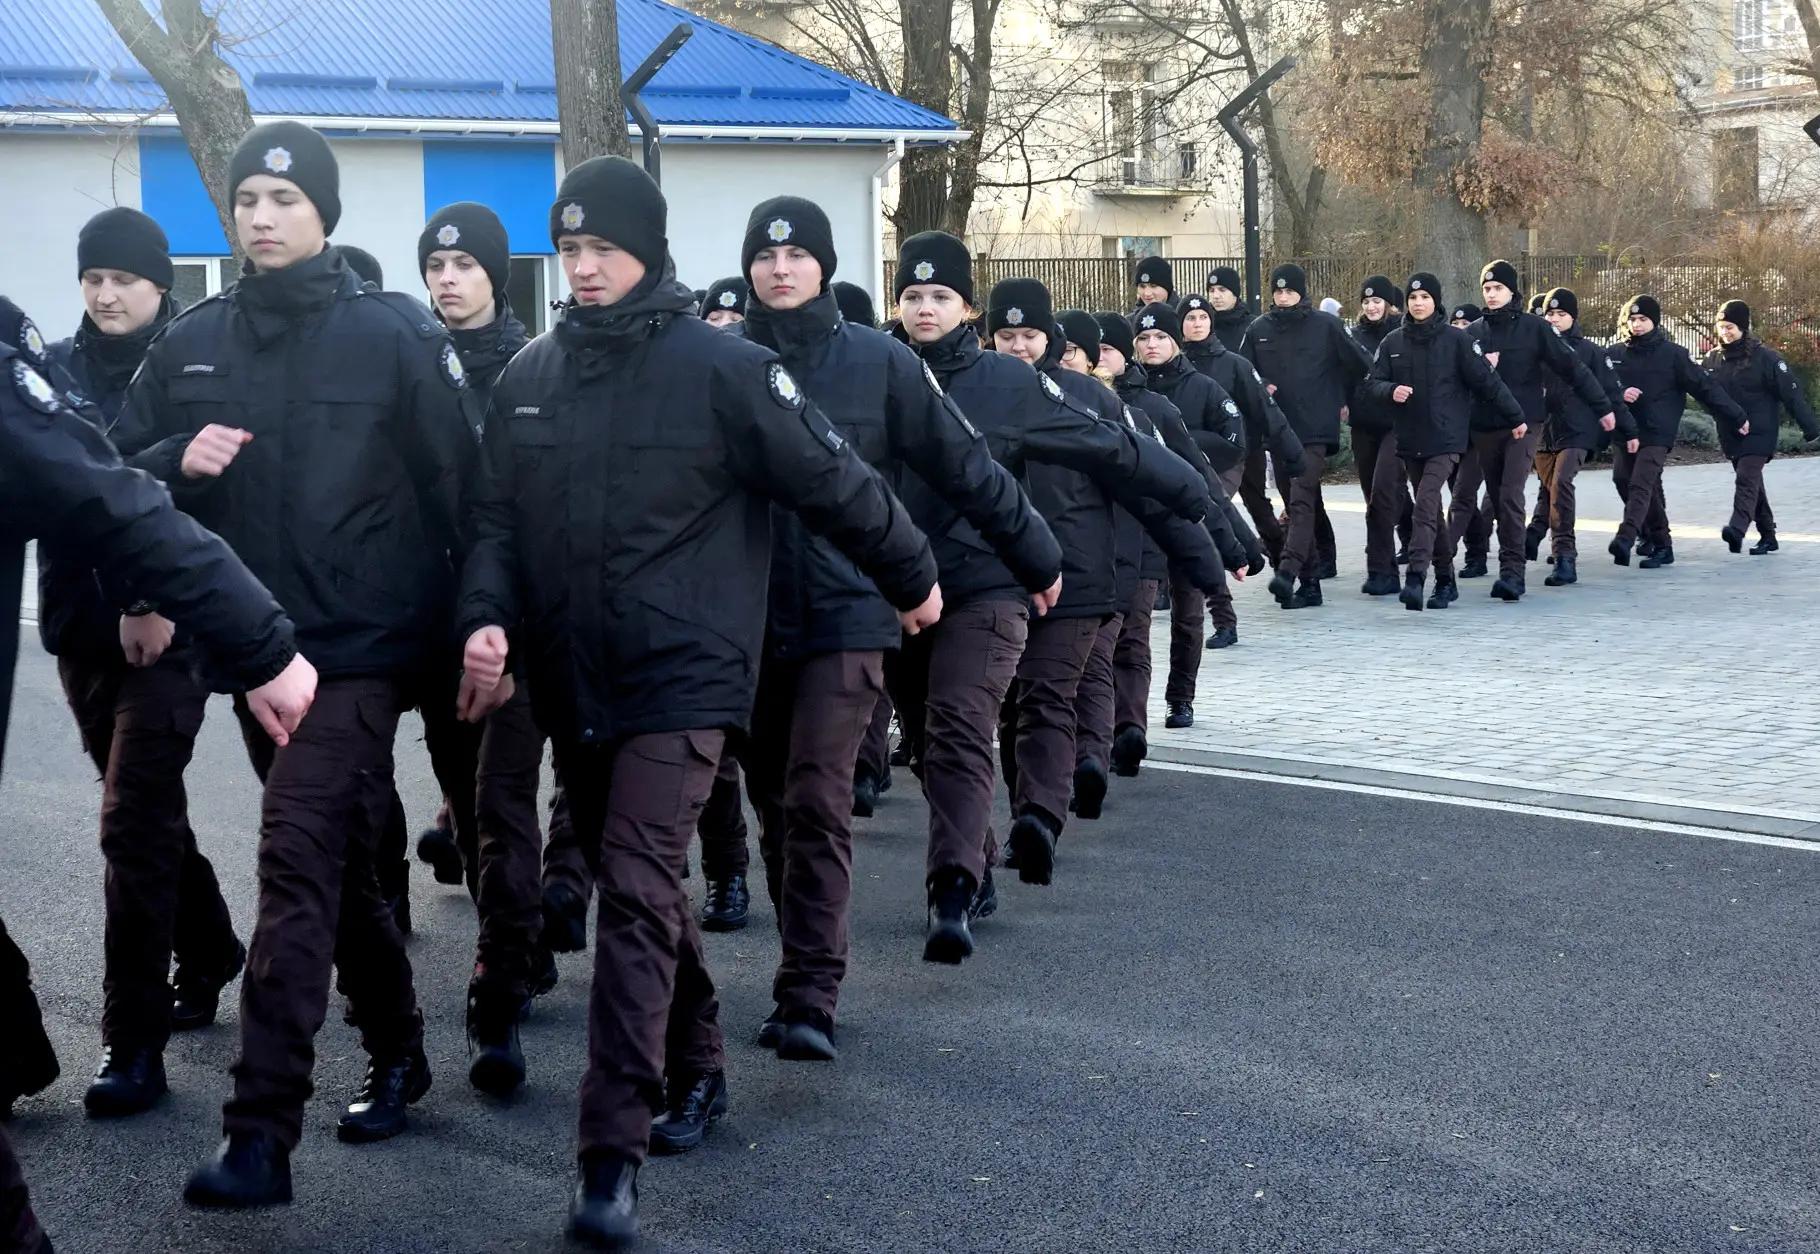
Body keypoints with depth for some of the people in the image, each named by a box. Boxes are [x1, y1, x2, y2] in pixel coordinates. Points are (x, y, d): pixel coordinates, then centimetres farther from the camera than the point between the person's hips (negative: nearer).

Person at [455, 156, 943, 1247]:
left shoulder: (721, 366, -9)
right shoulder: (530, 376, 9)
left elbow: (835, 481, -2)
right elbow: (498, 519, 9)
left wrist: (913, 577, 7)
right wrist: (489, 619, -8)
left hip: (682, 680, -6)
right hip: (573, 687, 6)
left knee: (638, 897, -13)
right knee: (634, 886, 16)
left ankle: (614, 1155, -12)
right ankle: (696, 1069, 36)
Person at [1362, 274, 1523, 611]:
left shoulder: (1456, 340, -3)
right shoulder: (1393, 342, 7)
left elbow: (1487, 381, -3)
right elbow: (1373, 383, 7)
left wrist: (1516, 417, -1)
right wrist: (1391, 391, -16)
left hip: (1445, 438, -5)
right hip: (1409, 440, 5)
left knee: (1426, 502, -19)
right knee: (1431, 509, 11)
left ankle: (1415, 577, -25)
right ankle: (1445, 579, 19)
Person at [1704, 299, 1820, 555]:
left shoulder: (1765, 357, -10)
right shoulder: (1713, 358, 6)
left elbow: (1791, 392, -9)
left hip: (1760, 432, -6)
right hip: (1730, 435, 6)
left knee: (1746, 478, -20)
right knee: (1752, 484, 13)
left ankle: (1737, 528, -33)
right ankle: (1767, 535, 22)